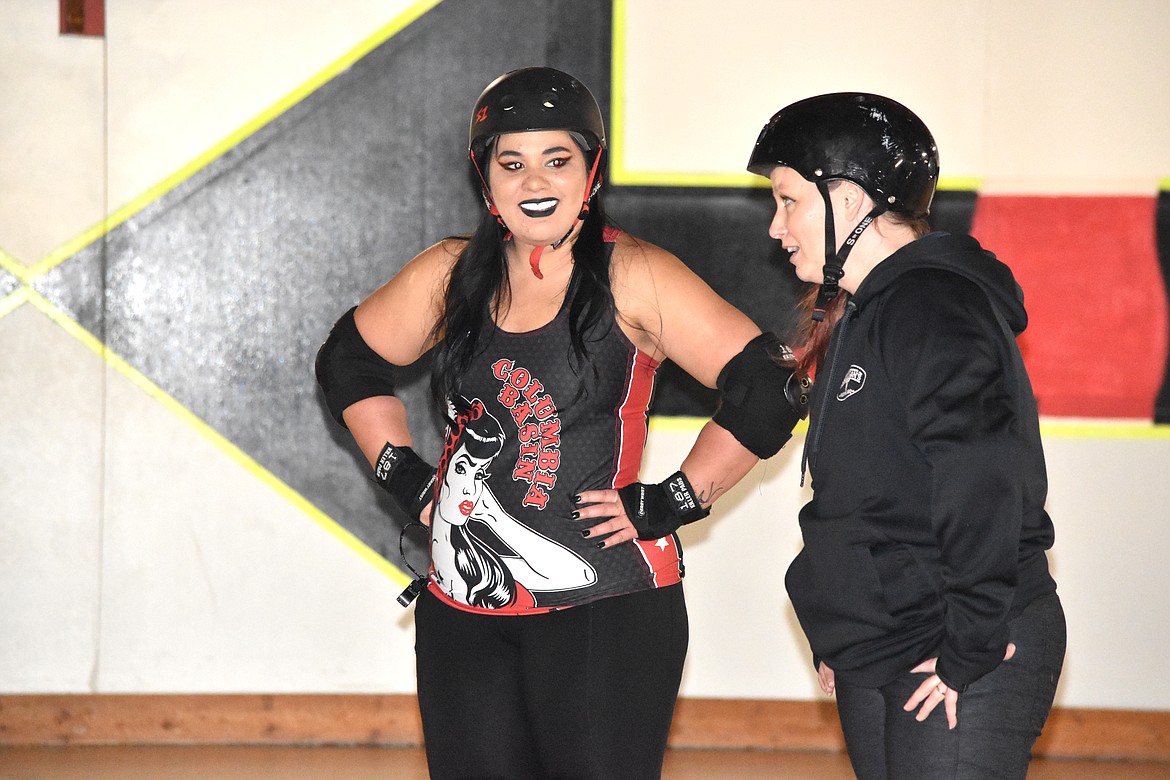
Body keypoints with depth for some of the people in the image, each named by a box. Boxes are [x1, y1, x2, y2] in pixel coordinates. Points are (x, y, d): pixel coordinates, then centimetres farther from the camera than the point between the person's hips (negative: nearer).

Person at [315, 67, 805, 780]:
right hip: (463, 610, 4)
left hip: (605, 610, -4)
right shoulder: (451, 274, 7)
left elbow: (769, 392, -10)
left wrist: (670, 504, -8)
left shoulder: (633, 278, -7)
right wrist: (403, 474, 13)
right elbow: (348, 361, 24)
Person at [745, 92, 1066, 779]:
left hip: (965, 670, -10)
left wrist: (970, 651, -22)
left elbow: (982, 492, -24)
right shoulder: (862, 315, 16)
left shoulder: (935, 310, -16)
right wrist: (838, 639, 17)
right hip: (875, 664, 10)